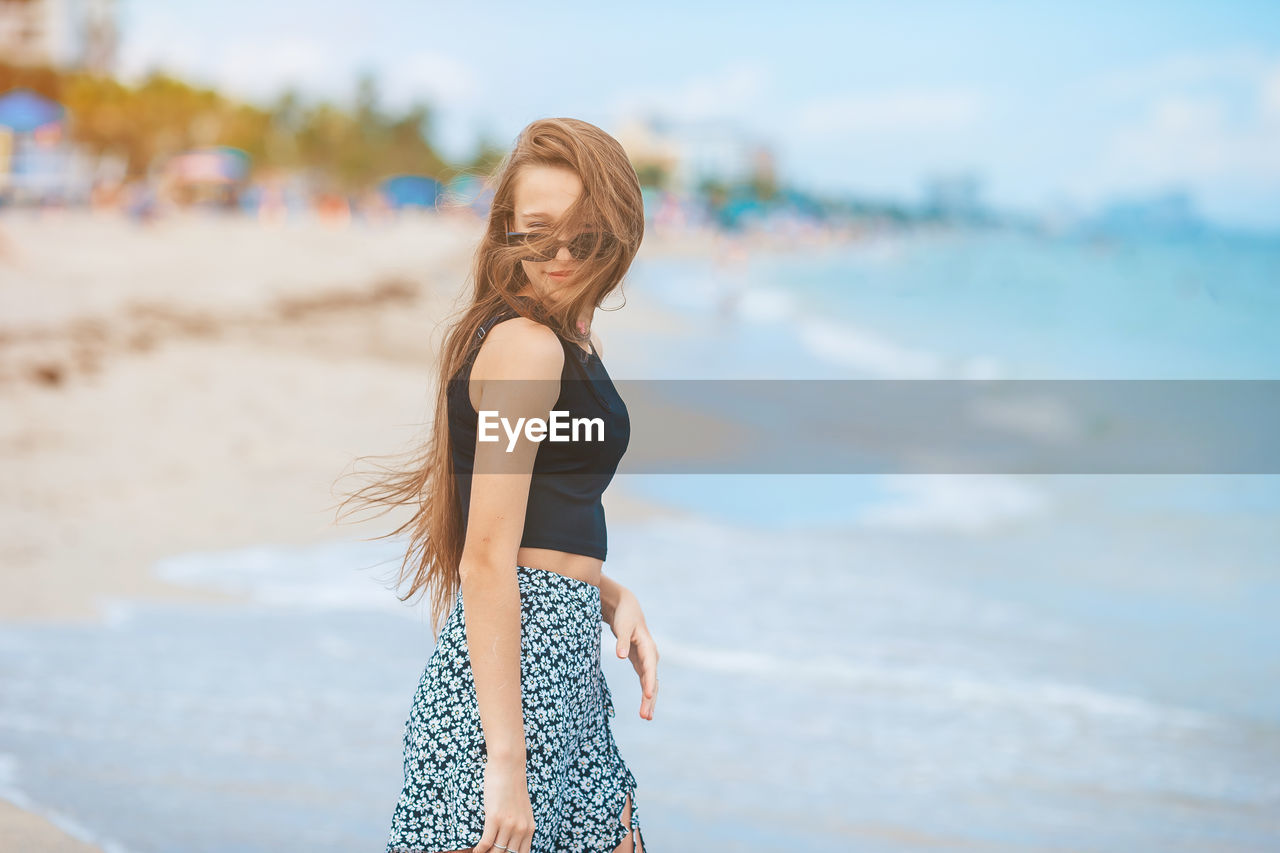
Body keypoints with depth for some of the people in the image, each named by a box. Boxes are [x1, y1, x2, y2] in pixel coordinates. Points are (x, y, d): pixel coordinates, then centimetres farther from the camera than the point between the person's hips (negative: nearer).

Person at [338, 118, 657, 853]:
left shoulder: (567, 340, 14)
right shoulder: (525, 345, -15)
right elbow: (487, 561, -21)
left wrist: (611, 596, 5)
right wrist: (507, 759, -23)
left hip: (563, 655, 10)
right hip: (513, 667, -10)